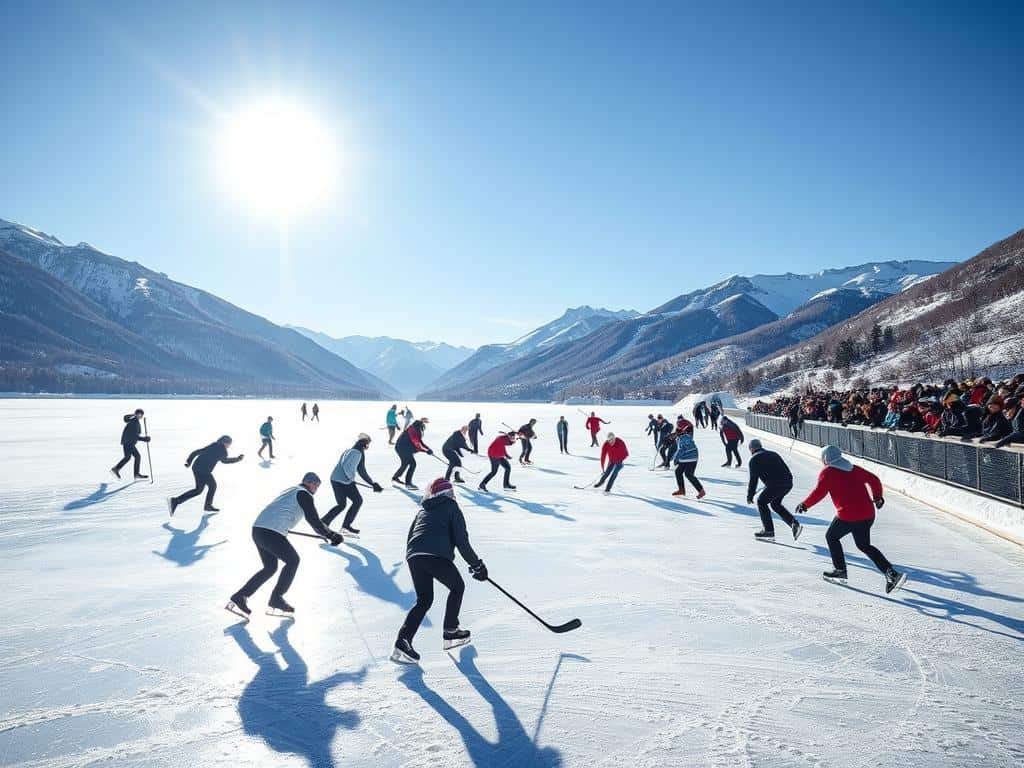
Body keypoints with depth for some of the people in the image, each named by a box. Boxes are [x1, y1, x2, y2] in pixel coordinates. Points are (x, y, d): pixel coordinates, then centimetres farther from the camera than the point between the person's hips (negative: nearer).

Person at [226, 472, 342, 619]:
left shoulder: (289, 491, 26)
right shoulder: (304, 494, -2)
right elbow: (314, 521, -8)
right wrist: (332, 536, -3)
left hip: (257, 529, 9)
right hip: (271, 533, -9)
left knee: (270, 567, 19)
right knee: (293, 560, 6)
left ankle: (239, 598, 16)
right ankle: (276, 600, 7)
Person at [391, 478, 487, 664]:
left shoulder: (423, 510, 30)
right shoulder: (452, 508, 13)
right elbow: (462, 541, 5)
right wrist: (477, 564, 11)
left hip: (413, 556, 5)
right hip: (437, 556, -5)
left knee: (424, 600, 13)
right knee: (457, 587, 20)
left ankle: (403, 640, -3)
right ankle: (450, 632, 21)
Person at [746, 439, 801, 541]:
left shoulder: (754, 459, 5)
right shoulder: (773, 454, 26)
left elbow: (753, 479, 1)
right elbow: (786, 470, 26)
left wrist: (749, 496, 8)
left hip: (775, 485, -7)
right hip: (788, 483, 7)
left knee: (762, 502, 11)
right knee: (775, 503, 26)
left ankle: (768, 531, 9)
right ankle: (794, 524, 16)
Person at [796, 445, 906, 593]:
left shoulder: (827, 472, -4)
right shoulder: (854, 469, 15)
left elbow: (819, 492, -13)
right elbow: (874, 480, 21)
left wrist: (805, 504, -1)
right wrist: (877, 497, 37)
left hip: (848, 516, -7)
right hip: (868, 514, 7)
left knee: (831, 537, 18)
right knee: (864, 545, 21)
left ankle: (840, 571, 21)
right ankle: (891, 573, 9)